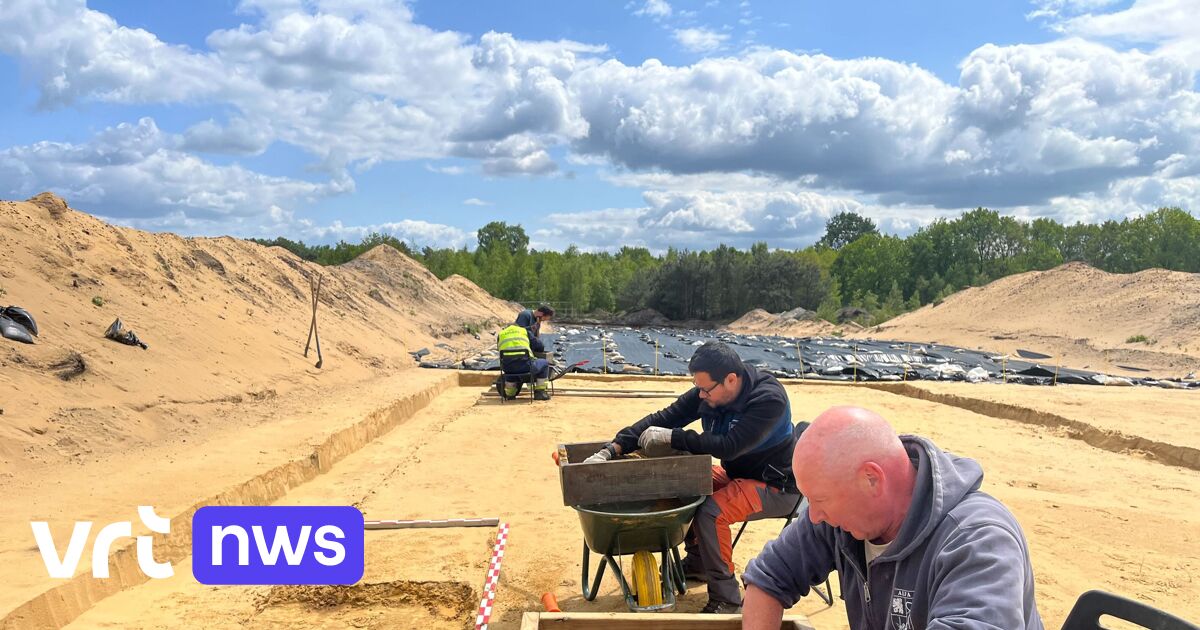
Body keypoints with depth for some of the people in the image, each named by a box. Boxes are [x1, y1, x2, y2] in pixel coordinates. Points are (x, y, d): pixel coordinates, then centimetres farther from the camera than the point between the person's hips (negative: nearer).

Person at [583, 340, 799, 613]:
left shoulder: (769, 398, -29)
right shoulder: (707, 392, -9)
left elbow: (729, 446, -36)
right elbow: (662, 418, -11)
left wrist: (672, 437, -31)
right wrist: (611, 450, -20)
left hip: (776, 486, -8)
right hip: (735, 473, 8)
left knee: (711, 511, -27)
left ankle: (726, 600, -13)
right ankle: (696, 561, 20)